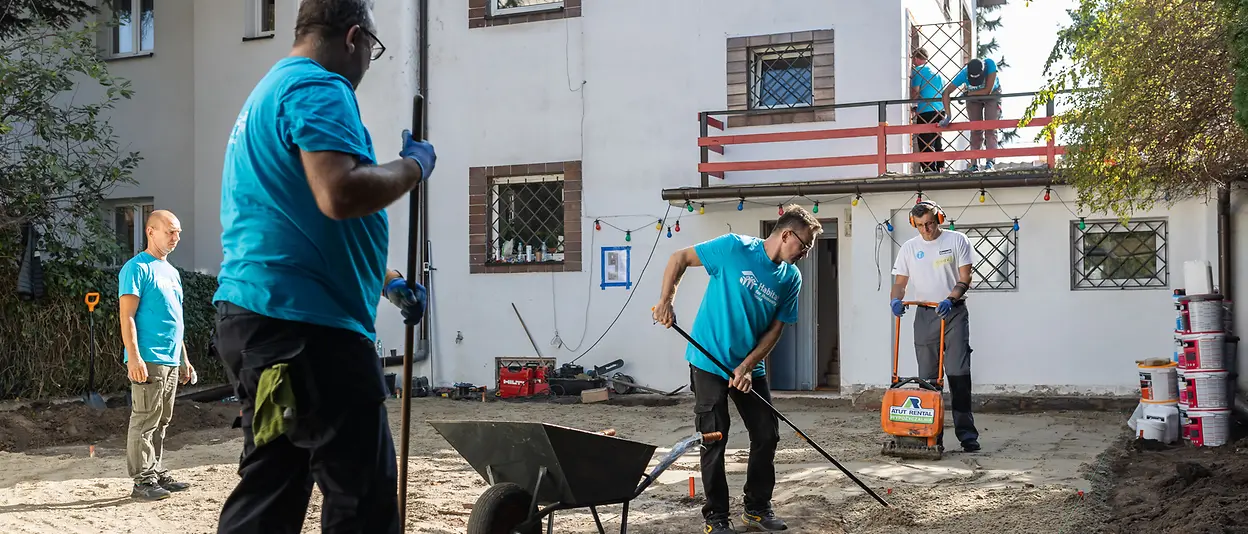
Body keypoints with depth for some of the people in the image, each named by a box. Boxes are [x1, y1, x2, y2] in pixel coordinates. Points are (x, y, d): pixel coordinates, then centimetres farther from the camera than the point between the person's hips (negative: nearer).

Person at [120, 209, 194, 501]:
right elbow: (127, 316, -12)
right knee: (145, 420, -7)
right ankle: (143, 481, -4)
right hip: (148, 360, -8)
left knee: (161, 422, 12)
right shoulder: (137, 268, -6)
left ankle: (158, 473, 19)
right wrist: (134, 357, -20)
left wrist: (184, 359, 22)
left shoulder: (172, 271, 20)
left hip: (171, 360, 9)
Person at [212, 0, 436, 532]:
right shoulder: (318, 88, -9)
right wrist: (414, 166, -7)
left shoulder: (271, 91, 24)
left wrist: (385, 282, 31)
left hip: (258, 313, 11)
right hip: (303, 322, -11)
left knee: (269, 490, 14)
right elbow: (342, 195, -26)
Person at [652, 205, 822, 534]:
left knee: (767, 436, 7)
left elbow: (775, 329, 0)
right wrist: (666, 301, -18)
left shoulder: (791, 278, -1)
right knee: (714, 441, -1)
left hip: (750, 368, 5)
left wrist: (747, 366, -11)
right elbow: (680, 258, -8)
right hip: (710, 362, -5)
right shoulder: (735, 248, -15)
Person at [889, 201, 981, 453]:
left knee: (959, 373, -9)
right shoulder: (909, 247, 10)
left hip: (953, 312, -3)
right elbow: (899, 282, 9)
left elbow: (964, 279, -4)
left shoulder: (957, 240, 2)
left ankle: (967, 434, -6)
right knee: (928, 376, 4)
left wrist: (949, 300, -20)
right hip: (925, 315, 3)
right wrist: (896, 299, -12)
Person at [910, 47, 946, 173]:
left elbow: (915, 93, -10)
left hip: (925, 112, -8)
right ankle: (940, 168, 17)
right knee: (938, 143, 16)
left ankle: (930, 171, -14)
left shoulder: (917, 70, -6)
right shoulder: (936, 71, 17)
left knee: (925, 145, -7)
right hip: (940, 110, 8)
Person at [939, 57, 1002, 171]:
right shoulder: (964, 74, -33)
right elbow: (946, 93, -31)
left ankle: (989, 161, -17)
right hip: (973, 97, 1)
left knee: (991, 128, -13)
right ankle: (974, 164, -7)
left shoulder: (990, 65, -37)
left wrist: (969, 93, -22)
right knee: (976, 130, -5)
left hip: (992, 95, -1)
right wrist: (948, 117, -36)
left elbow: (987, 91, -33)